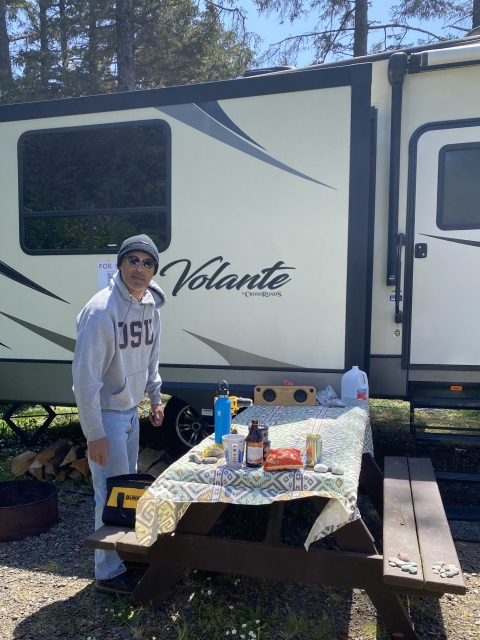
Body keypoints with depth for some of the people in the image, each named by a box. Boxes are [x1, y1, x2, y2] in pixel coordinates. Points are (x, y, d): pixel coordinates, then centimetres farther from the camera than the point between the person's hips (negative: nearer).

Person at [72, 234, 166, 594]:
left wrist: (155, 397, 15)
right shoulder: (101, 311, -24)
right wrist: (94, 434, -22)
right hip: (106, 413, -8)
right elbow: (85, 376, -24)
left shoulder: (151, 305, 1)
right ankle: (109, 572, 20)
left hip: (132, 410, 8)